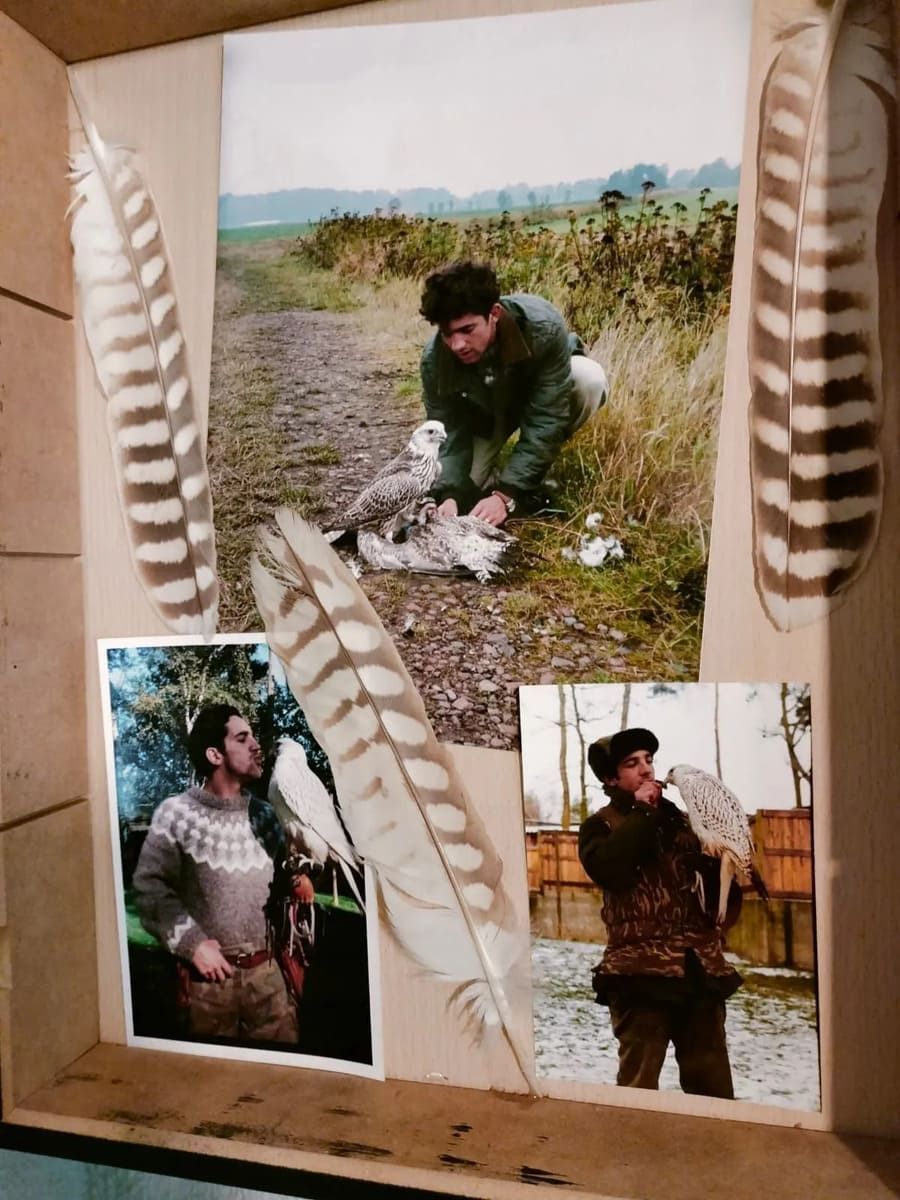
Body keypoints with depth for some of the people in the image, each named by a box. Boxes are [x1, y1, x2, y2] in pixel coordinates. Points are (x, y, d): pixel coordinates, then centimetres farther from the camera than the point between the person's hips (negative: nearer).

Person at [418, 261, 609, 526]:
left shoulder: (543, 327, -40)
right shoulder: (434, 360, -31)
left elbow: (545, 422, -39)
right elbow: (448, 434, -25)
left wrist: (506, 494, -45)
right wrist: (449, 495, -44)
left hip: (543, 395, -1)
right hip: (487, 408, 1)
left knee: (589, 379, -35)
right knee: (463, 485, -20)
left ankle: (538, 472, -13)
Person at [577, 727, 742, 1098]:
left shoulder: (676, 817, 15)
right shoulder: (601, 826, 0)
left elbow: (711, 872, 23)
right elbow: (607, 869, -22)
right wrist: (641, 813, -15)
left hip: (699, 964, 5)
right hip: (641, 968, -5)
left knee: (712, 1081, 14)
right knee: (639, 1082, 1)